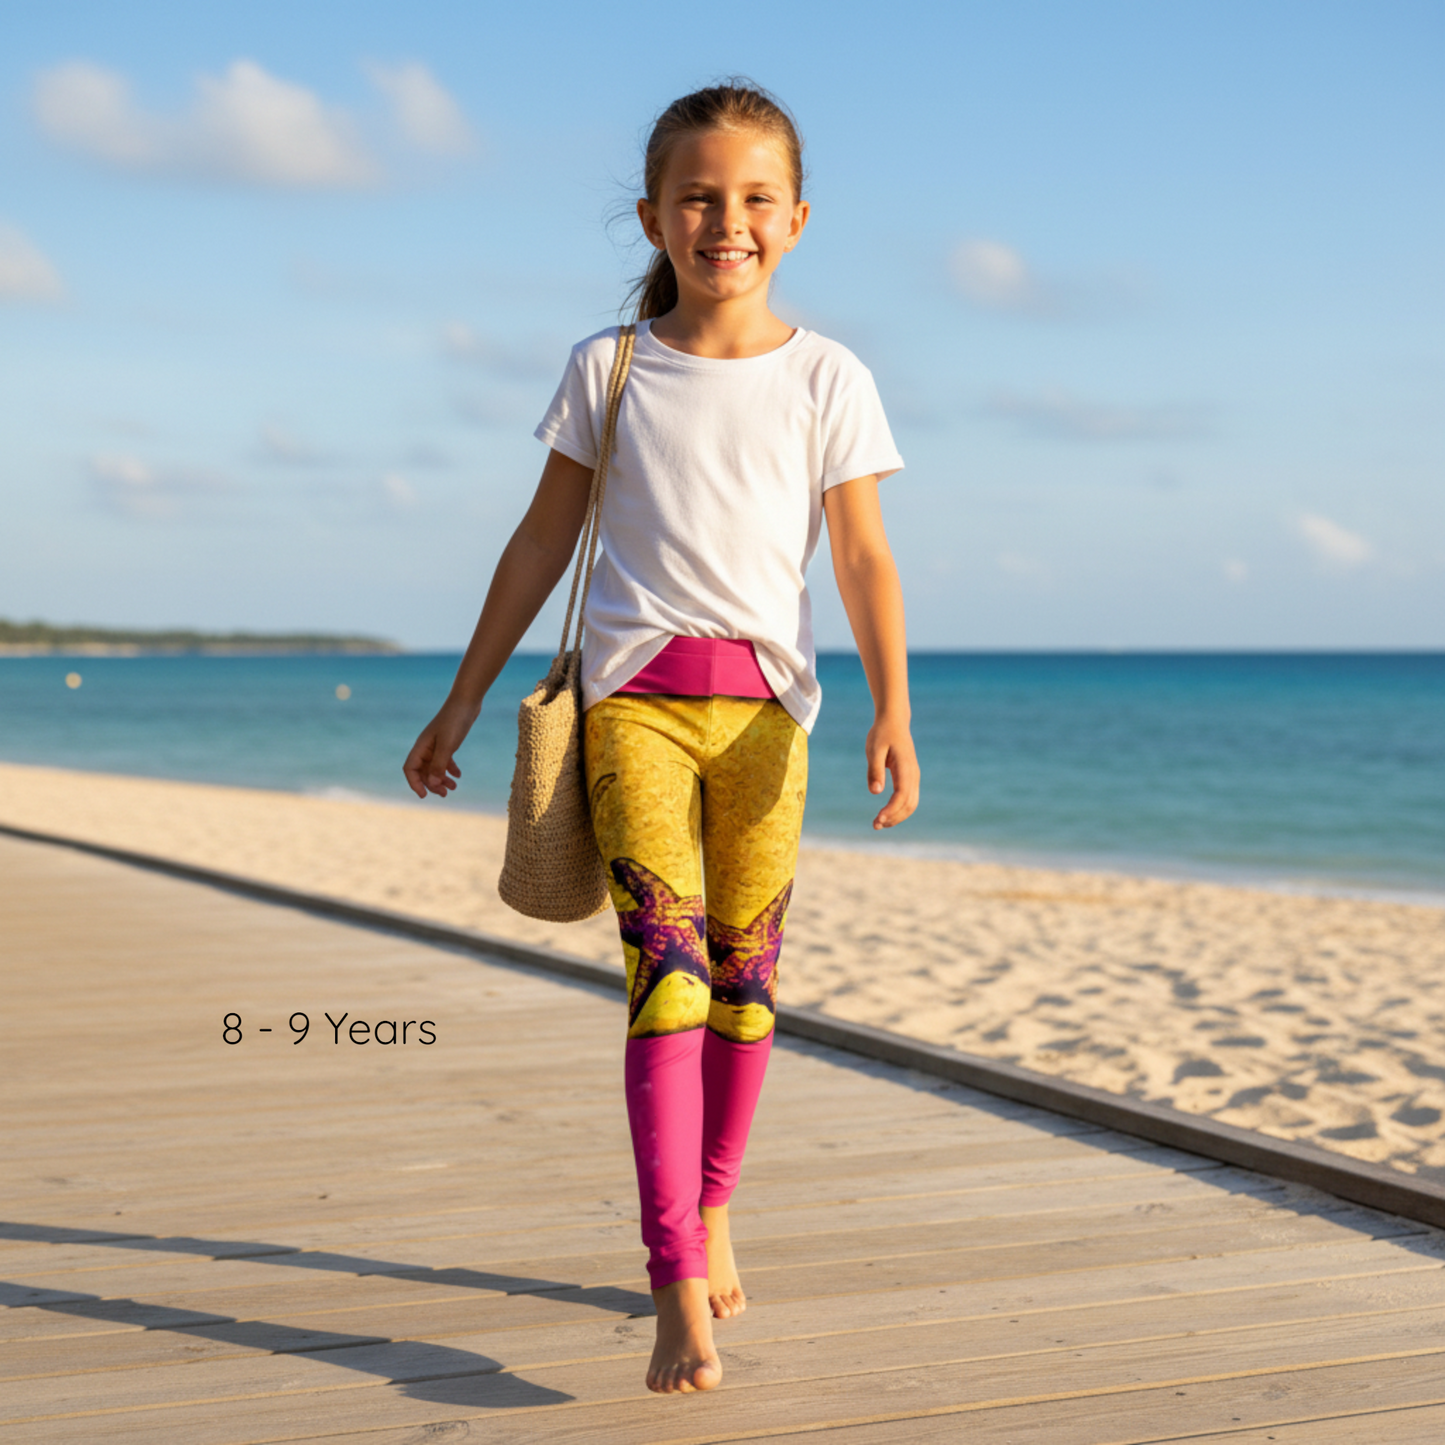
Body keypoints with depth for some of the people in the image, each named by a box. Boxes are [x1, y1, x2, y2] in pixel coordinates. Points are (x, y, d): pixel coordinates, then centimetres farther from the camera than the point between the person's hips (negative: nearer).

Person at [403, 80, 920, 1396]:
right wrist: (461, 702, 12)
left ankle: (711, 1214, 28)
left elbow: (864, 558, 0)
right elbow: (543, 542, 12)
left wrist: (893, 710, -14)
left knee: (744, 969, 5)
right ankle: (683, 1293, -17)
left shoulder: (826, 379, 5)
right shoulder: (609, 369, 7)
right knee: (665, 965, -13)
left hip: (762, 700, 1)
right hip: (634, 693, -1)